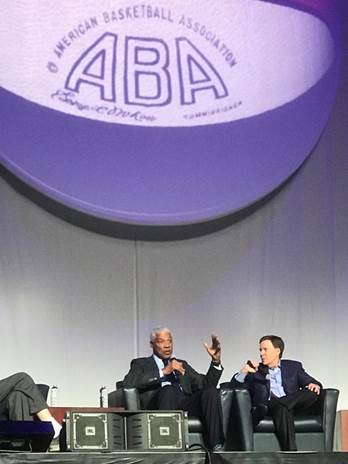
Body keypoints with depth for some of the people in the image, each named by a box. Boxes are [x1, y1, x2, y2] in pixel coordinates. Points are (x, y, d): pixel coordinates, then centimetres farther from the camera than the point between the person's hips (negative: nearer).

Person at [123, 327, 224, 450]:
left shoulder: (182, 364, 33)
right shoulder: (141, 364, 21)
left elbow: (206, 384, 21)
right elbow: (128, 384, -1)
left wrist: (216, 361, 5)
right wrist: (163, 372, -4)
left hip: (187, 405, 4)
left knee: (210, 391, -25)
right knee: (169, 390, -36)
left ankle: (215, 446, -32)